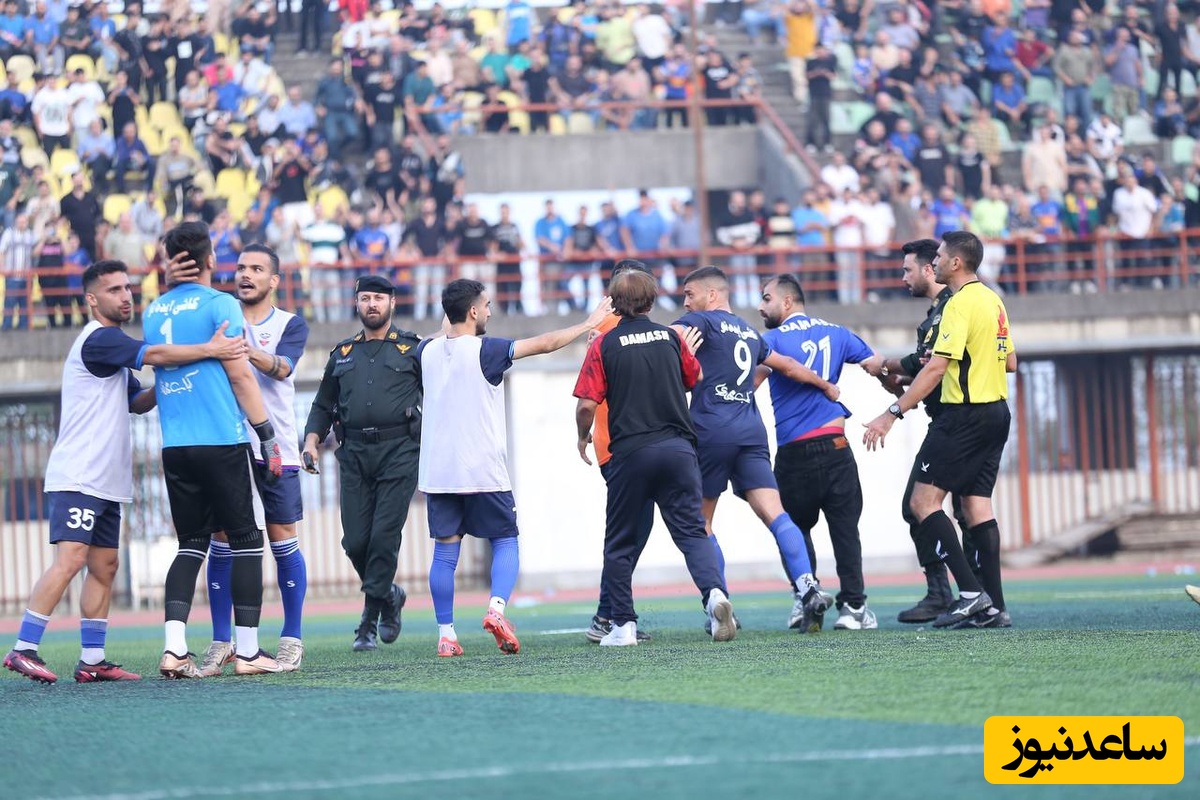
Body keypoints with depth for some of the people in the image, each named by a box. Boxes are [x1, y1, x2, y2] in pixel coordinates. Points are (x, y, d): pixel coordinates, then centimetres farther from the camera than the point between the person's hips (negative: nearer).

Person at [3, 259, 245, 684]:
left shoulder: (113, 346, 21)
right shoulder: (98, 339, -10)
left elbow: (135, 401, 28)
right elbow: (154, 355, -22)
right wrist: (212, 350, -21)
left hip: (106, 482, 10)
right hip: (78, 477, -10)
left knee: (104, 567, 7)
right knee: (70, 560, -18)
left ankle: (92, 660, 7)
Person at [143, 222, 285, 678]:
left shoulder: (153, 311, 13)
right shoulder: (219, 304, -5)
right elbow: (239, 374, -8)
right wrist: (268, 436, -5)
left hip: (174, 447, 6)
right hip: (223, 441, -6)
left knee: (192, 543, 9)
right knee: (246, 540, 3)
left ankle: (174, 647, -7)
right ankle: (247, 651, 0)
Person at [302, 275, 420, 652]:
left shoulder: (412, 349, 9)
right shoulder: (343, 353, 19)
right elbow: (323, 405, 22)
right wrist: (312, 441, 6)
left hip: (398, 451, -4)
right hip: (353, 453, 4)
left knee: (384, 536, -11)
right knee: (355, 540, -2)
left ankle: (369, 621, -6)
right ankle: (388, 596, 23)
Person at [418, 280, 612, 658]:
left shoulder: (427, 351, 3)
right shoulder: (484, 351, -10)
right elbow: (545, 343, -6)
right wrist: (589, 324, 5)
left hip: (437, 471, 4)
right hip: (483, 471, -4)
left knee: (444, 552, 6)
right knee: (505, 542, 7)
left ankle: (445, 634, 3)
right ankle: (496, 608, -17)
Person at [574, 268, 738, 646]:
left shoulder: (604, 344, -2)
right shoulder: (671, 337, 6)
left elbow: (587, 404, -6)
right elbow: (696, 380, 21)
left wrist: (583, 438, 13)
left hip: (630, 453, -2)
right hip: (677, 448, 2)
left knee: (621, 542, 10)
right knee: (692, 531, 1)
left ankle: (623, 625, 10)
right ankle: (715, 591, -24)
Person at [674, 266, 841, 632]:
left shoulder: (704, 321, 3)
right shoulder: (749, 333, 23)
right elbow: (788, 366, 35)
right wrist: (826, 386, 51)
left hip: (711, 430, -6)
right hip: (752, 433, 6)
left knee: (700, 523, 5)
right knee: (774, 513, -6)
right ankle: (807, 586, -22)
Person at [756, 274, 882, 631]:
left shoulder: (773, 339, -2)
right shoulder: (836, 333, 9)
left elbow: (749, 384, -12)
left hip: (794, 451, -3)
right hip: (834, 444, 3)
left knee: (796, 528, 12)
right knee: (844, 527, 2)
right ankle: (853, 605, -6)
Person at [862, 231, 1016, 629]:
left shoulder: (960, 304, -15)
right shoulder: (993, 301, 13)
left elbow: (936, 367, -21)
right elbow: (1010, 361, 19)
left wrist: (892, 413, -21)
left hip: (965, 414, -9)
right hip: (996, 411, 9)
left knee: (924, 501, -6)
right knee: (977, 505, 8)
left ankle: (970, 592, -14)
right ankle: (993, 607, 3)